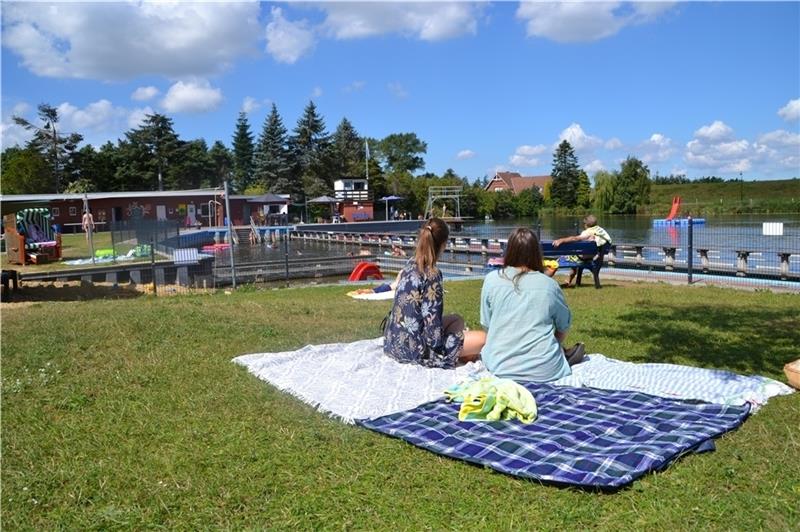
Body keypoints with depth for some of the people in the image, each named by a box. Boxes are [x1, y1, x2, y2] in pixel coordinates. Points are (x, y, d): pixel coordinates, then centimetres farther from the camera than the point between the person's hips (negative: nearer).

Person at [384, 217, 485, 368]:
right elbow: (433, 327, -21)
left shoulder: (410, 265, 5)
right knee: (483, 338, -3)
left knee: (457, 319, 25)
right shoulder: (432, 274, -19)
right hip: (414, 349, -9)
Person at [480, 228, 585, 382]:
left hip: (499, 367, -2)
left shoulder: (491, 280, -2)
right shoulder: (549, 285, -2)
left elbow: (486, 326, 6)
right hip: (543, 370, 3)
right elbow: (564, 327, 11)